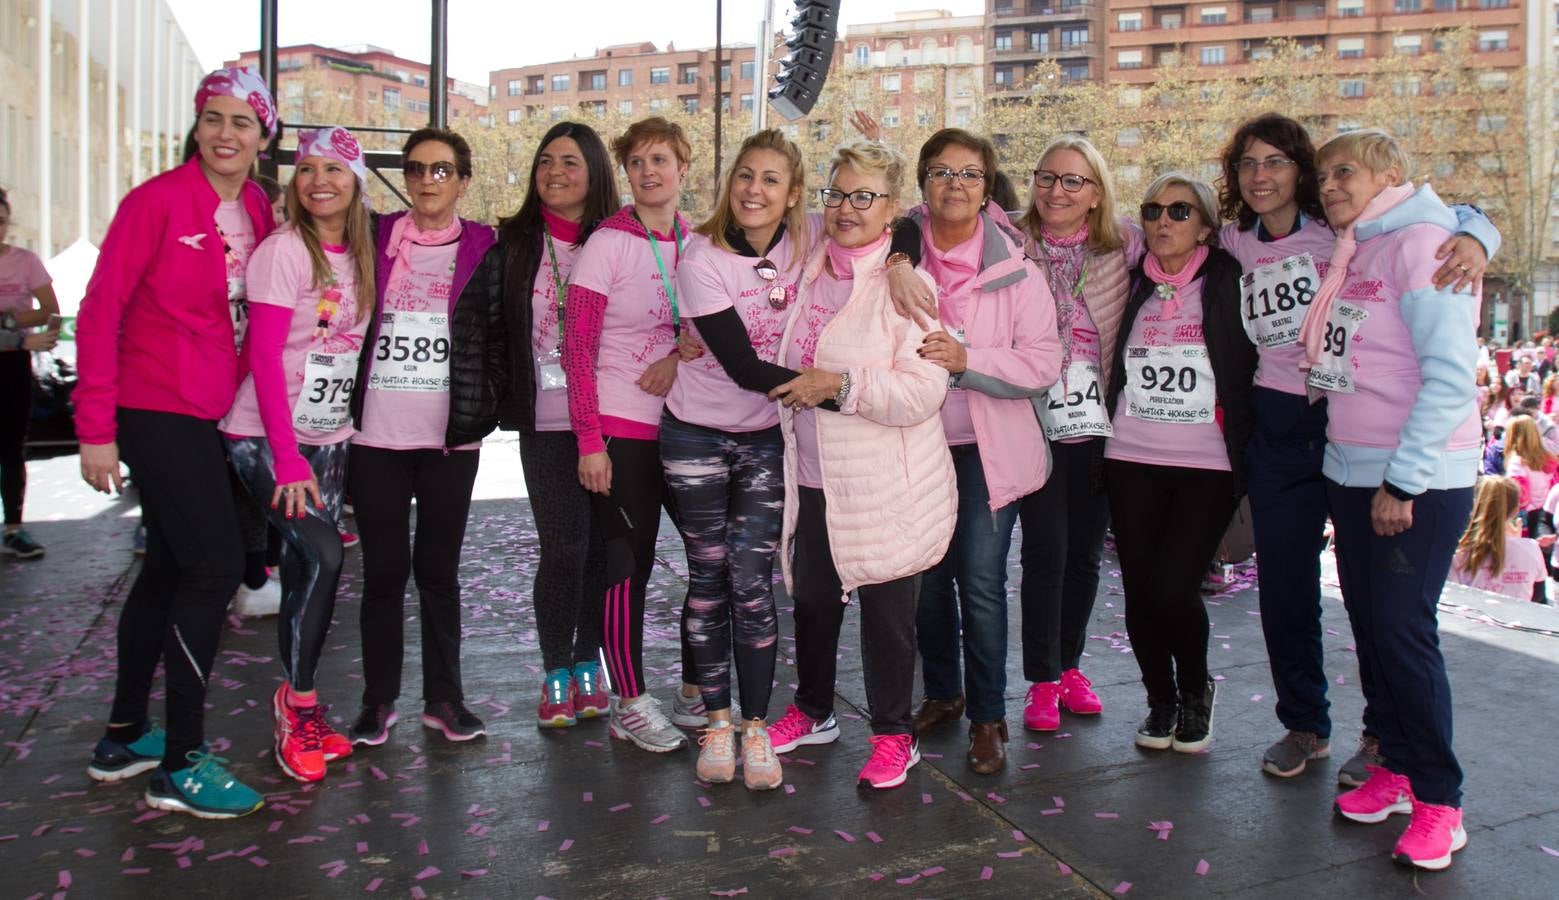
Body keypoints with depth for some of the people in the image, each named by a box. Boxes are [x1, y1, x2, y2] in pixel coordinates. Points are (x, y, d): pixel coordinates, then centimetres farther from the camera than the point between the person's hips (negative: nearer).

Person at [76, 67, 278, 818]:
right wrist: (96, 429, -12)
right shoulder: (158, 201, -10)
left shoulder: (258, 212, 6)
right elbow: (100, 312, -10)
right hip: (156, 408, -7)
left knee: (169, 566, 14)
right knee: (216, 565, -11)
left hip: (209, 413, 7)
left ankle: (123, 738, 29)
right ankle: (181, 763, 0)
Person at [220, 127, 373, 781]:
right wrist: (288, 457, -19)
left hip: (329, 438, 6)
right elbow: (263, 358, -15)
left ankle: (300, 712, 20)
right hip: (266, 437, -5)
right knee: (323, 554, -20)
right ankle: (299, 699, -1)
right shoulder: (283, 250, -11)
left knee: (305, 573, 8)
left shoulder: (360, 255, 7)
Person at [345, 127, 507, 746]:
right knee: (384, 568, 5)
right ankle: (378, 699, 17)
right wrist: (348, 406, 3)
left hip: (451, 439, -1)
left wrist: (482, 409, -4)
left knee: (439, 567, 7)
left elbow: (497, 338, 6)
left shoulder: (483, 250, 5)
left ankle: (443, 698, 18)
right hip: (377, 435, 1)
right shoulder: (375, 240, 7)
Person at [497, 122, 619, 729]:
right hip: (545, 421, 0)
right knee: (563, 547, -5)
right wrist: (506, 398, 0)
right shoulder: (515, 242, 7)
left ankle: (588, 665, 25)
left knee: (602, 545, 6)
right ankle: (556, 674, 14)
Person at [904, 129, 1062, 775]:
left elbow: (1044, 362, -9)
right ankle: (942, 693, 33)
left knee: (981, 583, -5)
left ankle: (988, 717, 11)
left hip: (986, 448, -2)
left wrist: (966, 360, -21)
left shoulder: (1015, 271, -3)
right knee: (926, 578, 12)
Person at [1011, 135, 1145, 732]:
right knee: (1045, 552, -1)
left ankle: (1070, 665, 31)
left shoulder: (1125, 245, 1)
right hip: (1035, 421, -2)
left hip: (1101, 423, 2)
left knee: (1085, 552, 13)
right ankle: (1042, 679, 15)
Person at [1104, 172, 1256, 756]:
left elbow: (1252, 369, 0)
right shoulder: (1130, 286, 9)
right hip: (1132, 462, 3)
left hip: (1207, 465, -3)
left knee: (1174, 590, -10)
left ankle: (1196, 691, 18)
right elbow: (1111, 370, 16)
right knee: (1139, 591, 3)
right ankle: (1160, 699, 26)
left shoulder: (1229, 285, 1)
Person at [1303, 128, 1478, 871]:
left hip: (1418, 482, -8)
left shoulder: (1422, 242, -11)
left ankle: (1438, 801, 8)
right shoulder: (1352, 253, 13)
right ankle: (1395, 767, 26)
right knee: (1369, 625, 12)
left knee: (1403, 631, -6)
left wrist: (1403, 480, -18)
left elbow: (1451, 376, -18)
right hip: (1352, 474, 8)